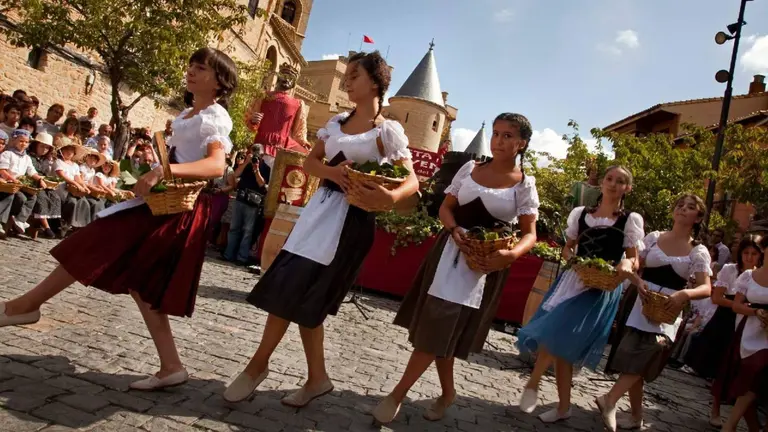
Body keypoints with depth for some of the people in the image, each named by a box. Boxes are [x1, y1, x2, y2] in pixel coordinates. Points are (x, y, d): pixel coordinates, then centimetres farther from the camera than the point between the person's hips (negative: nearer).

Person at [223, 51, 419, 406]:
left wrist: (390, 197, -31)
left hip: (351, 217, -7)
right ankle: (317, 378, 18)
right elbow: (309, 162, 14)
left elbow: (412, 180, -9)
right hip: (321, 208, 7)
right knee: (289, 289, 6)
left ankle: (258, 365, 15)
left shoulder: (388, 131, -5)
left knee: (300, 293, -4)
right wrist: (331, 171, -9)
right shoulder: (337, 121, 13)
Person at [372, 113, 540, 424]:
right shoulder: (470, 168, 5)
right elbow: (446, 207, 9)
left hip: (486, 260, -4)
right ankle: (447, 392, 29)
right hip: (451, 250, 4)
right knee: (438, 328, 8)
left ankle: (397, 394, 7)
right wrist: (454, 230, -13)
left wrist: (511, 254, -26)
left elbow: (530, 235, -5)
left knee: (439, 329, -5)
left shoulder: (524, 184, -5)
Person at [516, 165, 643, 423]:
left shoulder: (631, 220, 1)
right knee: (562, 345, 4)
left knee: (558, 333, -20)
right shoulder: (580, 213, 10)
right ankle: (563, 406, 17)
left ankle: (533, 384, 0)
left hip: (603, 288, -4)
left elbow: (634, 261, 2)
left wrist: (627, 265, -21)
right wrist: (573, 259, -5)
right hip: (574, 280, 4)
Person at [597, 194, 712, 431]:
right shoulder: (653, 237, 6)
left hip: (669, 311, -1)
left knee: (649, 352, -24)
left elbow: (706, 288, -5)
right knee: (634, 362, 2)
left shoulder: (698, 251, 2)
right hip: (643, 304, 1)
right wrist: (638, 281, -17)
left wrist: (685, 294, -27)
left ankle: (609, 400, -26)